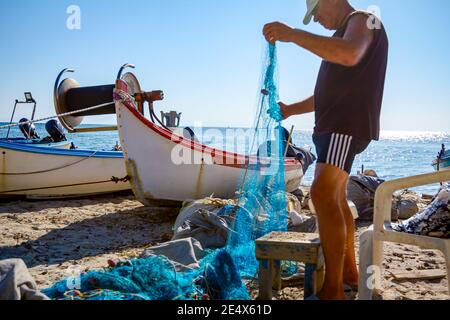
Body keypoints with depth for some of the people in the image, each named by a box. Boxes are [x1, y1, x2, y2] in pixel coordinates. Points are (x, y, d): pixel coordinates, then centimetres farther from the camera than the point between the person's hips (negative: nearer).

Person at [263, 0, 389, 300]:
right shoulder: (340, 37, 26)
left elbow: (350, 54, -30)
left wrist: (292, 34, -29)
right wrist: (289, 110, 16)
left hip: (348, 125, -11)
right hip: (334, 125, 11)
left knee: (323, 194, -23)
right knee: (336, 198, 14)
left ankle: (334, 290, -22)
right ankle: (349, 271, 24)